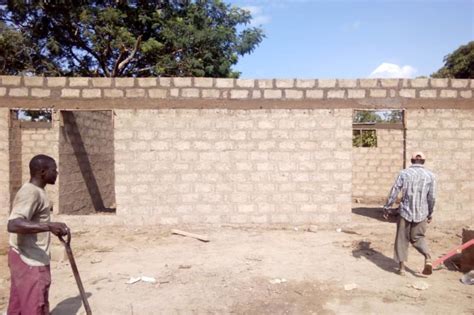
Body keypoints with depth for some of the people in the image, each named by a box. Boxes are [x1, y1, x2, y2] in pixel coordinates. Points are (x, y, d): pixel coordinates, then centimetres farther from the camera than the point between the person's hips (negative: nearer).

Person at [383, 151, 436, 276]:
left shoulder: (404, 173, -3)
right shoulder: (430, 175, 1)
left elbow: (394, 192, -5)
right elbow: (432, 197, 1)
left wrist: (386, 208, 4)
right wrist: (430, 213, 13)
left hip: (405, 211, -1)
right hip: (421, 213, 2)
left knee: (402, 239, 10)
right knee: (418, 237, 18)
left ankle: (402, 266, 12)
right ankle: (427, 257, -5)